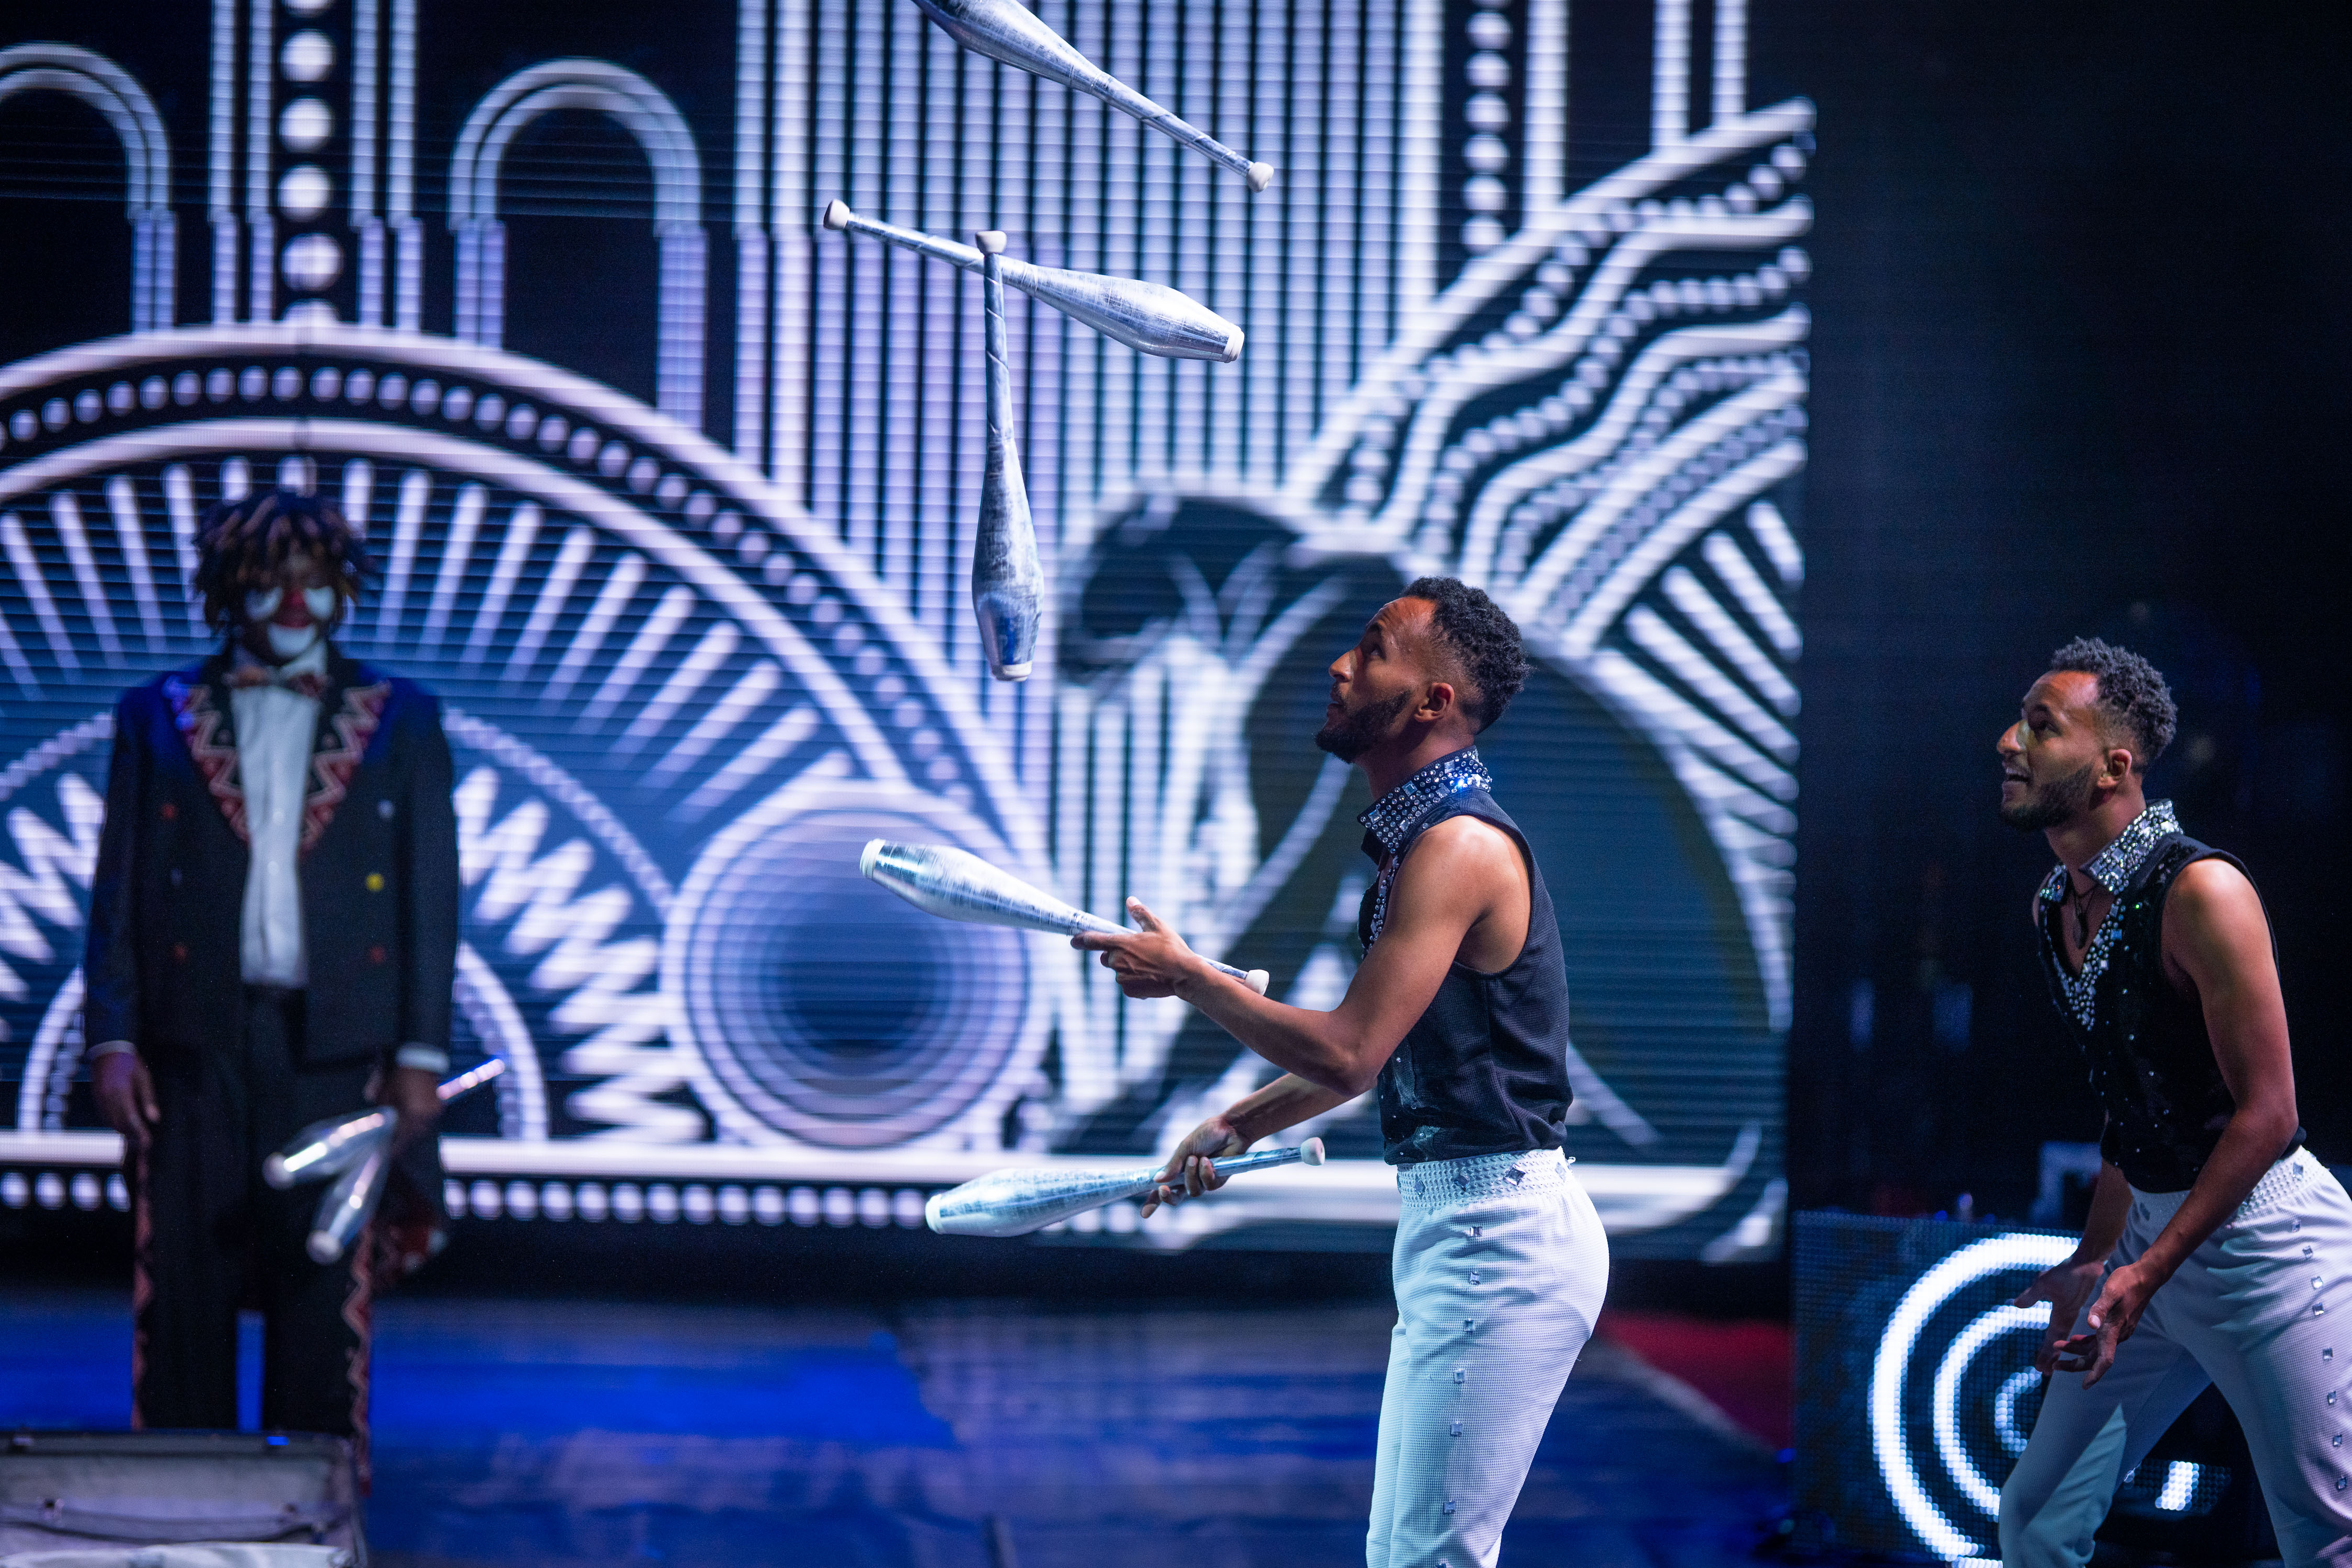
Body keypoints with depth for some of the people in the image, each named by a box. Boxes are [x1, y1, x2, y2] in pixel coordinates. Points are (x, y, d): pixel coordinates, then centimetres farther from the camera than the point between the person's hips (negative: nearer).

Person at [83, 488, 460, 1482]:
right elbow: (118, 889, 7)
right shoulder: (159, 718, 9)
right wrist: (112, 1041, -1)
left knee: (327, 1288, 0)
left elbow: (432, 896, 6)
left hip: (336, 1046, 0)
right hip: (192, 1044, 1)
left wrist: (420, 1054, -1)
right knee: (183, 1281, 0)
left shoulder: (399, 723, 8)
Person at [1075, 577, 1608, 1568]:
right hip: (1454, 1229, 11)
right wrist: (1238, 1126, 27)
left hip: (1499, 1236, -11)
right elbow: (1380, 1051, 27)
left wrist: (1186, 977, -11)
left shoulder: (1457, 845, -17)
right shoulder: (1420, 839, 16)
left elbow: (1345, 1053, -22)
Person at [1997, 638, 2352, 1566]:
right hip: (2149, 1231, 8)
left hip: (2265, 1241, -8)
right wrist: (2094, 1259, 18)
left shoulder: (2200, 892, -18)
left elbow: (2266, 1112, -19)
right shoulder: (2054, 909, 7)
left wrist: (2145, 1275, -22)